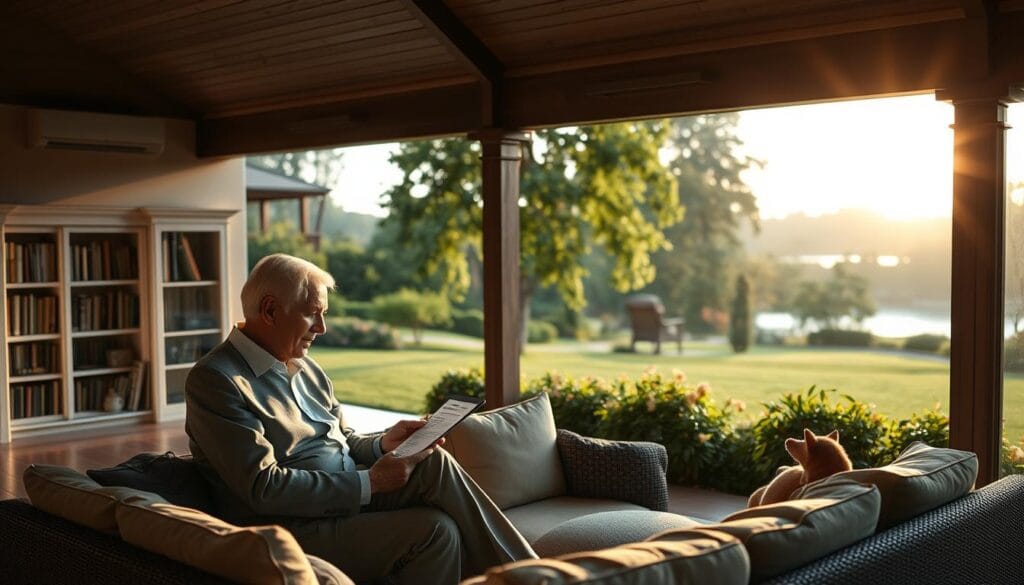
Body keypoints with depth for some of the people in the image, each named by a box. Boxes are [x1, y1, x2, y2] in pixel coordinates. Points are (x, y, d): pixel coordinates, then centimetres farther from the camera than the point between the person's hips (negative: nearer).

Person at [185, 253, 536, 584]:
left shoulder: (305, 367, 15)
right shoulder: (215, 381, -12)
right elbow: (263, 488, -20)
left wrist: (382, 444, -1)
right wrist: (368, 483, -21)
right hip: (296, 528, -7)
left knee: (435, 464, -18)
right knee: (435, 531, -25)